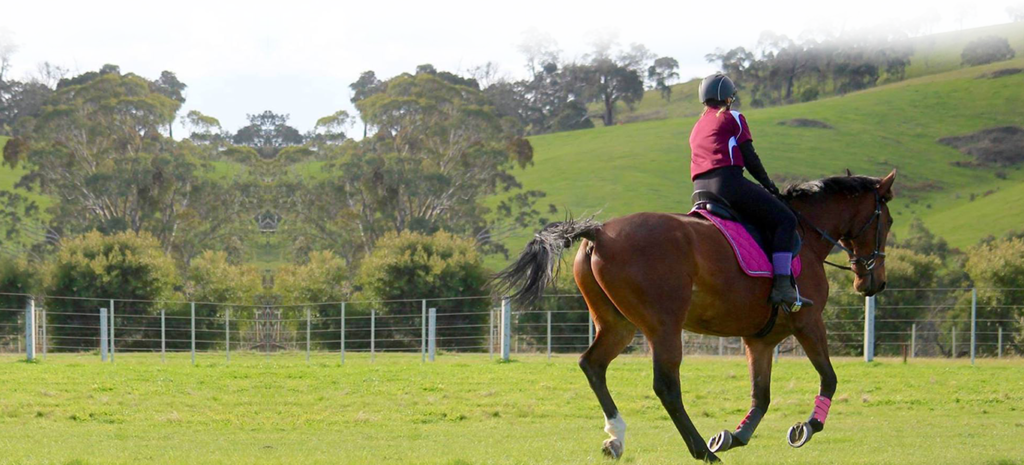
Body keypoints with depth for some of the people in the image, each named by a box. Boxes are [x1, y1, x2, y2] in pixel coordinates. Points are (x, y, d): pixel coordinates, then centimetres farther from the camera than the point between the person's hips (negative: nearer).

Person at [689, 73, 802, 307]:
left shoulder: (697, 127, 29)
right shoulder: (732, 118, 8)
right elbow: (750, 158, 2)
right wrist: (768, 185, 15)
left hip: (700, 190, 8)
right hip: (728, 181, -8)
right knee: (784, 219, -6)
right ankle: (782, 283, -22)